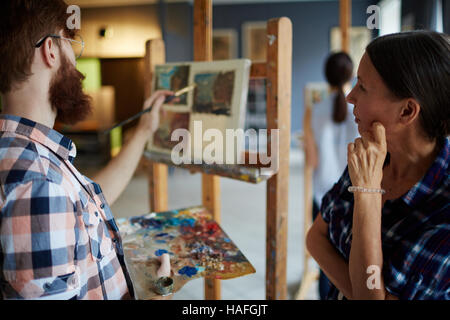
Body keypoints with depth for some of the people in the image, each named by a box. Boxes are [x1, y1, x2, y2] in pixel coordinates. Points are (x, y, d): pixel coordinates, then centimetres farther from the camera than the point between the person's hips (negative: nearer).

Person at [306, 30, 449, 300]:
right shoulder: (368, 158, -5)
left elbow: (372, 294, -20)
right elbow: (316, 236, 1)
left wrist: (366, 190, -23)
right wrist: (353, 290, -14)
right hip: (338, 292, 4)